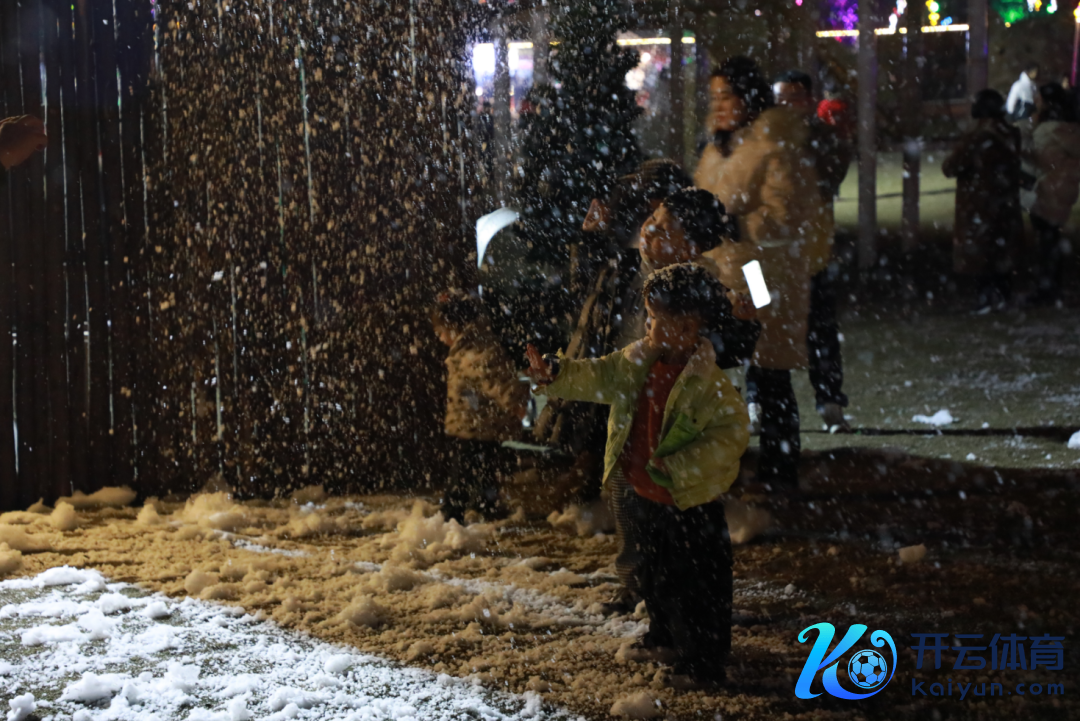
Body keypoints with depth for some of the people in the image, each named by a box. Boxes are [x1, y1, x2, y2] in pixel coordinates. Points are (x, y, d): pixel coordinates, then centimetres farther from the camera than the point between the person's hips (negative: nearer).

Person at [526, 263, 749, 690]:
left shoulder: (708, 383, -24)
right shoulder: (639, 363, 0)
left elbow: (732, 434, -27)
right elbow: (598, 377, 2)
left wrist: (679, 467, -29)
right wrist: (555, 375, -17)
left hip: (691, 503, -8)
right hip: (648, 495, 9)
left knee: (696, 585, 1)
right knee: (656, 572, 27)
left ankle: (703, 663, 13)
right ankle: (665, 632, 49)